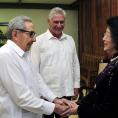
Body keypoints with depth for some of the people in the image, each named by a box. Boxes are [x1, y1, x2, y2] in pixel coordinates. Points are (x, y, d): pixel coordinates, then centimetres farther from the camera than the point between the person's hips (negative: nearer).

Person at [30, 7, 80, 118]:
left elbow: (75, 64, 13)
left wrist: (76, 85, 11)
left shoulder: (70, 40, 8)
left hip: (67, 91, 4)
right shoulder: (39, 41, -8)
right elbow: (34, 68, -7)